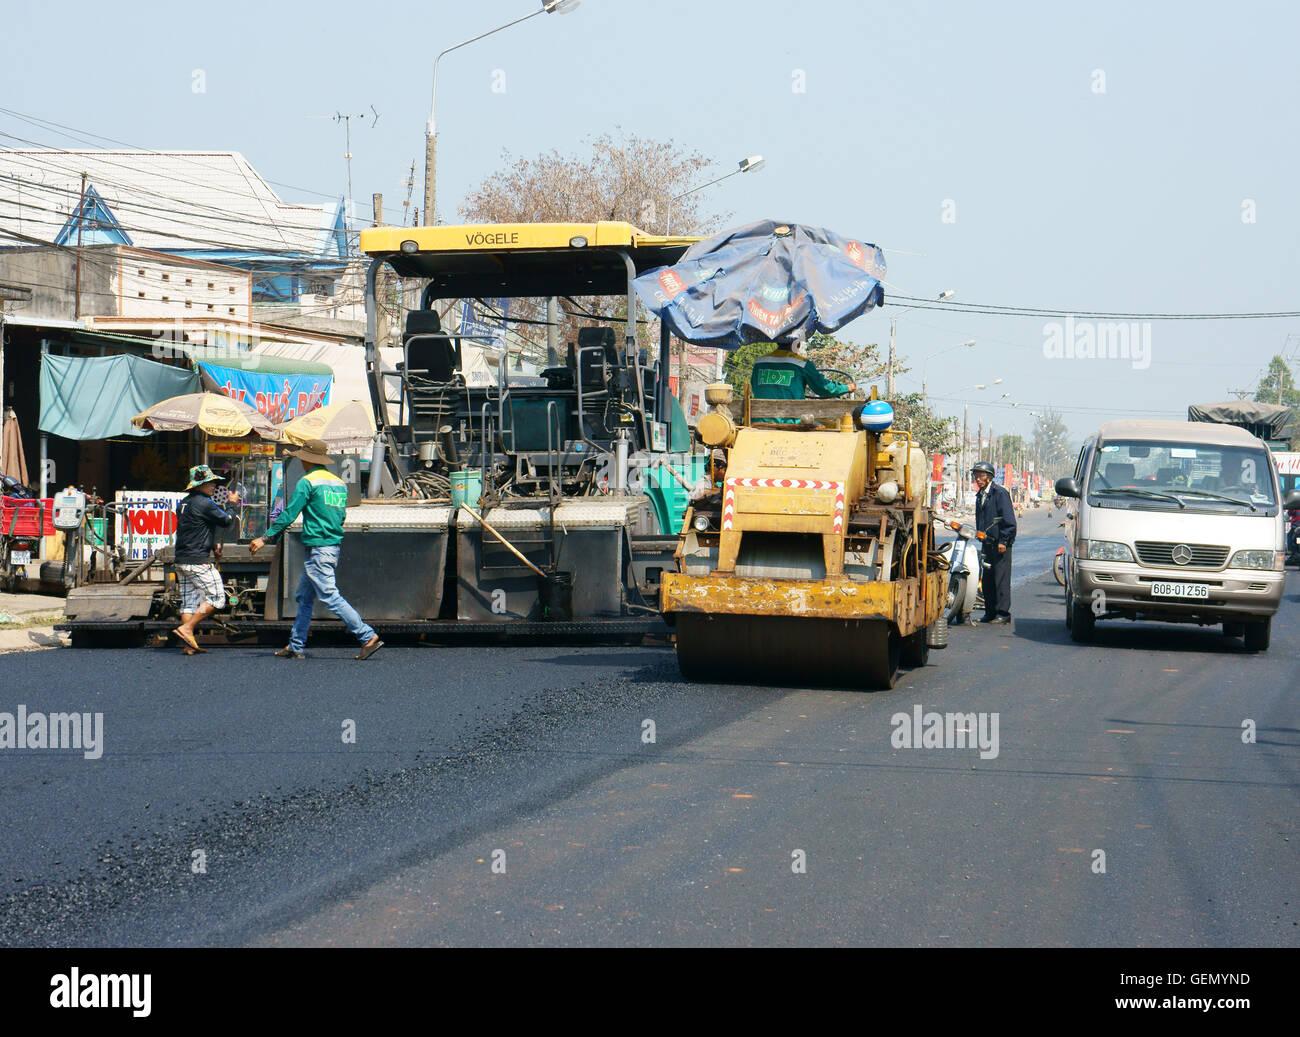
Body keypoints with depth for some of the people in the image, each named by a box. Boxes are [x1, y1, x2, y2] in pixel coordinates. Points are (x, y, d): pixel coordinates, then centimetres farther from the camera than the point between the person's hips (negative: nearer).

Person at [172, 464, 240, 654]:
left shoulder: (183, 504, 17)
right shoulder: (204, 503, -13)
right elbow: (226, 521, -8)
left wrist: (212, 546, 20)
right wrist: (232, 504, 9)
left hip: (181, 560, 9)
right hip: (198, 561, -9)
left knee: (189, 601, 8)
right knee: (216, 598, -1)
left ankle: (189, 645, 5)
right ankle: (186, 629, -8)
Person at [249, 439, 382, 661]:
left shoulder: (307, 482, -10)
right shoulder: (340, 483, 14)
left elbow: (289, 515, -11)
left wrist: (266, 538, -5)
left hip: (317, 549, -9)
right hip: (335, 545, 9)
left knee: (330, 596, -10)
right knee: (304, 596, 15)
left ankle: (368, 637, -16)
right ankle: (296, 646, 18)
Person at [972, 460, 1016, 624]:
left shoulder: (1000, 493, -8)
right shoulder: (980, 496, 18)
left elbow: (1008, 519, -12)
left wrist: (1003, 541, -16)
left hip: (1001, 544, -8)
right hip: (987, 543, 8)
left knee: (1001, 578, -8)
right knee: (987, 579, 9)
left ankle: (1003, 613, -6)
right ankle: (990, 612, 15)